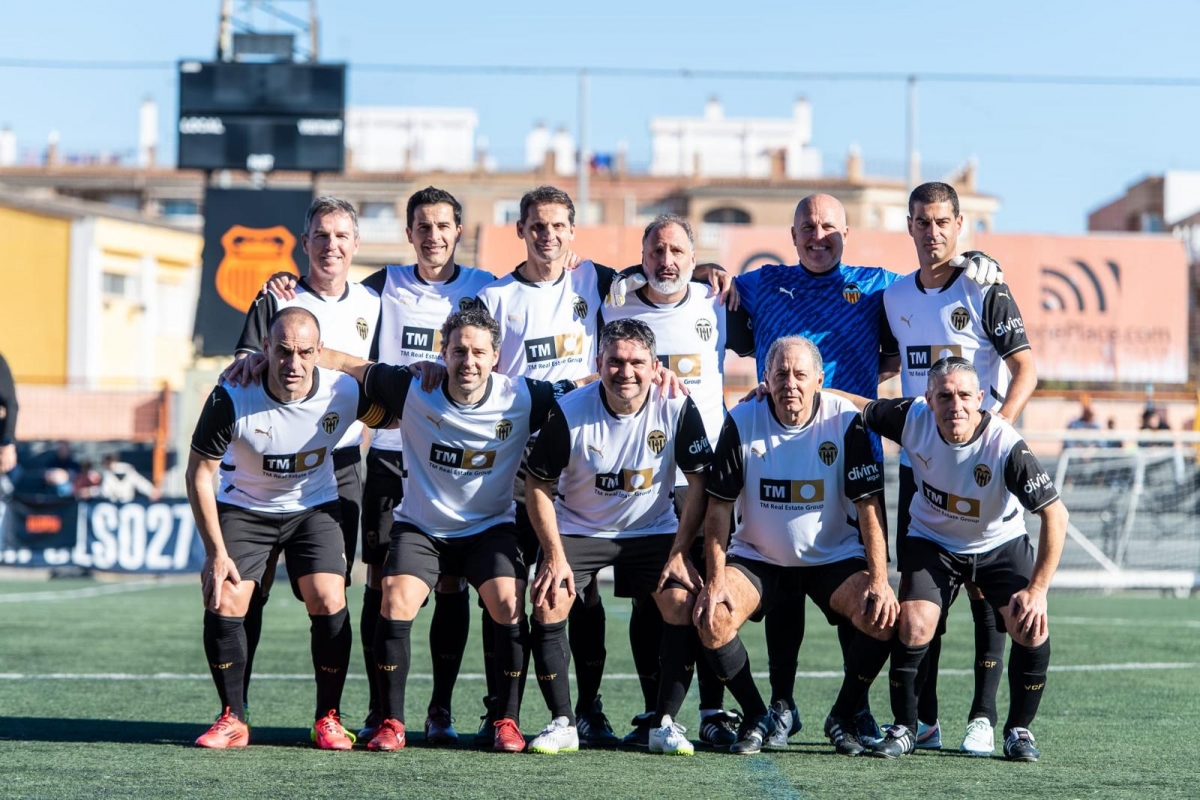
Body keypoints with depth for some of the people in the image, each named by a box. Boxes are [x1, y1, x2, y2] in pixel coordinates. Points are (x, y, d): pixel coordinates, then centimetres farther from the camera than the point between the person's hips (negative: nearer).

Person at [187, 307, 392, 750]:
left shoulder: (344, 393, -21)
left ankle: (328, 718, 1)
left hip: (315, 507, 1)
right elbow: (199, 472, -15)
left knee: (328, 601, -16)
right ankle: (233, 719, 1)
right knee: (223, 602, -15)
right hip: (243, 508, -1)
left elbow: (393, 418, 4)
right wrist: (216, 552, -17)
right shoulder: (232, 397, -26)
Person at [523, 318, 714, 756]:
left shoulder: (677, 409, -16)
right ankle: (562, 723, -9)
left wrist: (679, 553, -13)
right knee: (549, 603, -21)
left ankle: (666, 723, -7)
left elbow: (699, 482, -7)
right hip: (578, 528, -1)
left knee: (681, 602, -20)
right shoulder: (569, 412, -19)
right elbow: (537, 484, -9)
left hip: (653, 530, 1)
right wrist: (555, 555, -15)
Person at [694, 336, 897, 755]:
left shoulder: (846, 421, -12)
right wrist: (715, 579, -16)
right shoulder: (742, 422, -10)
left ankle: (843, 717, 0)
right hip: (757, 556, 1)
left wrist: (879, 579, -20)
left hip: (835, 557, -1)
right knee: (712, 618, -24)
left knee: (881, 617, -25)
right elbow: (719, 507, -6)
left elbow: (869, 505, -11)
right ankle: (757, 718, 0)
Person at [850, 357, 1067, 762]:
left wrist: (1037, 589, -26)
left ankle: (1018, 730, 5)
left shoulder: (1006, 446, -30)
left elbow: (1055, 514, -24)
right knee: (913, 627, -20)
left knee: (1032, 630, -19)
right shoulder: (912, 417, -22)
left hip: (1000, 544, -1)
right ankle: (904, 728, 3)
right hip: (932, 541, 1)